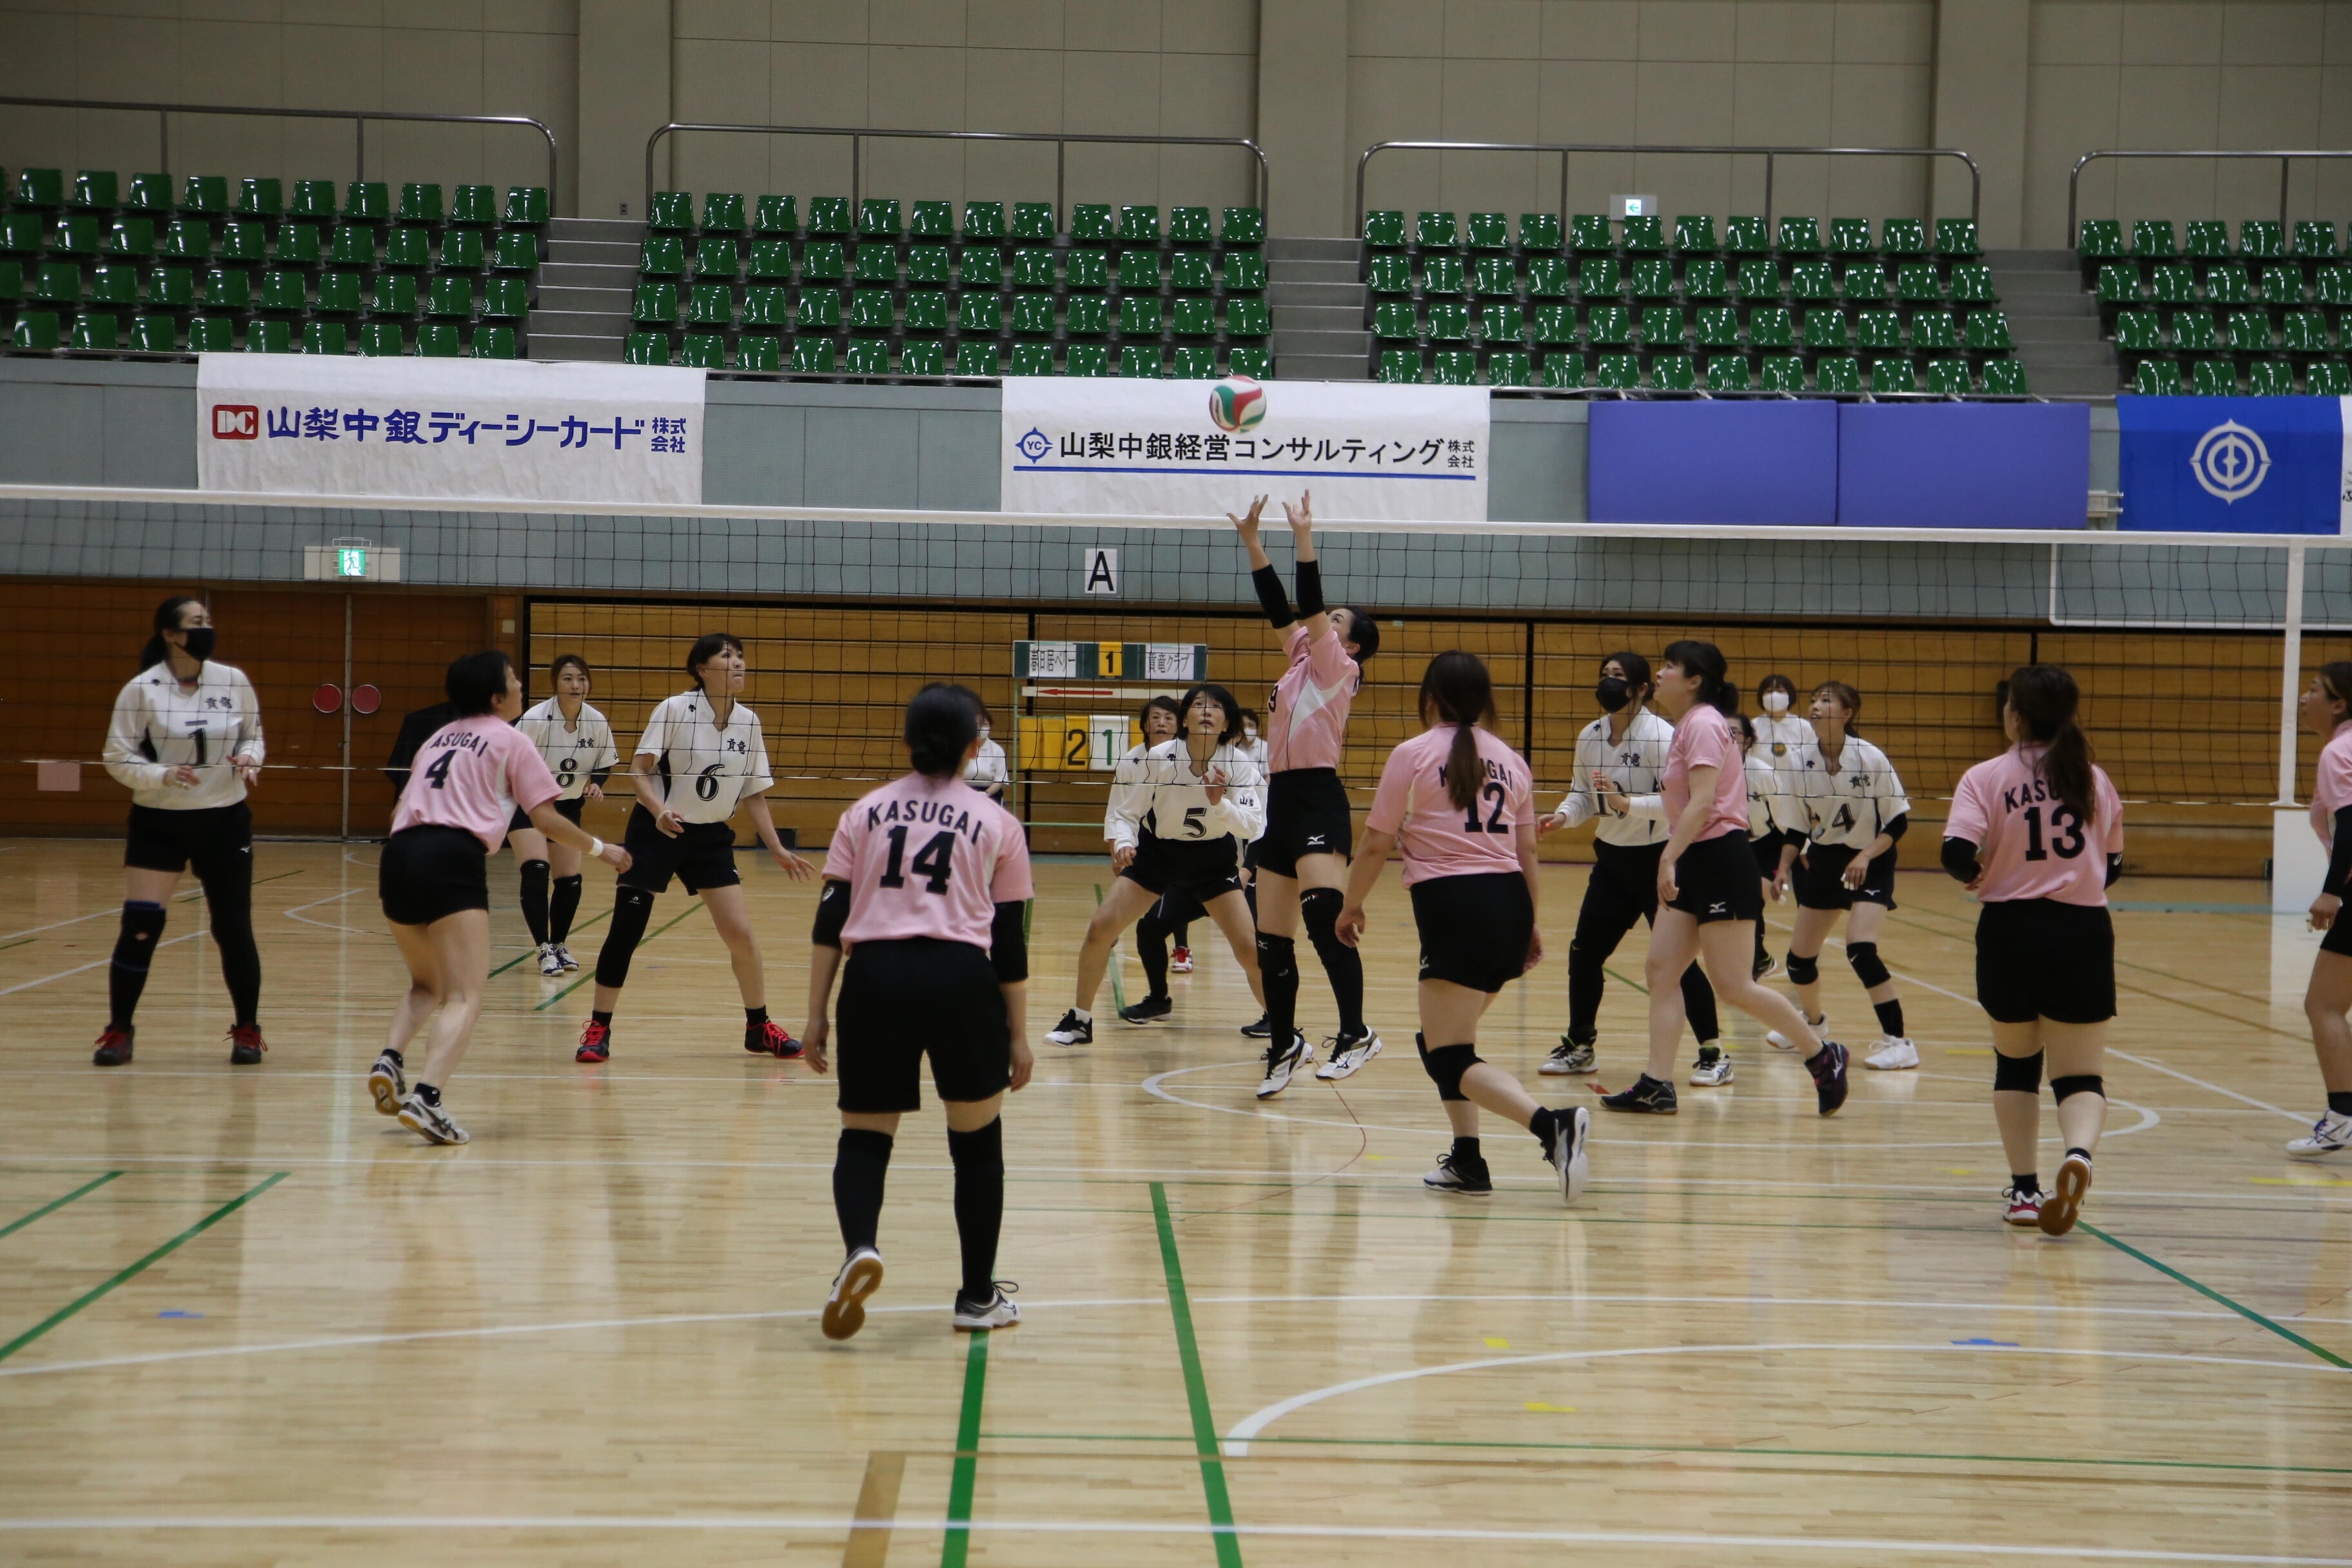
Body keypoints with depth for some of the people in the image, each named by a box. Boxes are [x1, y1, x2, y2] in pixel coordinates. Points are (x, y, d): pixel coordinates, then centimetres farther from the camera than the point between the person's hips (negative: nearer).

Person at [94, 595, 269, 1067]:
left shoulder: (234, 682, -1)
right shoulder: (141, 690, -9)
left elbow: (253, 738, 11)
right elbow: (118, 757, -6)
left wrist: (249, 759, -11)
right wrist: (162, 775, -22)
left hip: (225, 820, 2)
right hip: (159, 822, -2)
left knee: (234, 928, 2)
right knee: (139, 926, -8)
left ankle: (248, 1031, 18)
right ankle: (119, 1032, 7)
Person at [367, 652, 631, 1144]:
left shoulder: (440, 738, 26)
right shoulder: (510, 740, 9)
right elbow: (545, 818, 4)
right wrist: (600, 849, 18)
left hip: (399, 853, 6)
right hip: (453, 859, -6)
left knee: (427, 987, 24)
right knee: (464, 998, -10)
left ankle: (390, 1060, -1)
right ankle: (426, 1096, -31)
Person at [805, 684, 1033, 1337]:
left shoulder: (865, 813, 15)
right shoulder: (996, 824, 12)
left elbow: (829, 921, 8)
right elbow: (1008, 941, 10)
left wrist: (817, 1015, 11)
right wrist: (1017, 1034, 15)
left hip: (874, 976, 1)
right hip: (960, 976, -1)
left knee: (864, 1137, 11)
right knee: (977, 1141, 15)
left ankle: (860, 1248, -19)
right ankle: (978, 1298, 20)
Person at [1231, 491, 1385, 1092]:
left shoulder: (1338, 669, -1)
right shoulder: (1303, 660, 19)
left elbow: (1309, 606, -11)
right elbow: (1279, 607, 18)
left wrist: (1304, 536, -12)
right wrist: (1251, 541, 16)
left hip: (1317, 800, -9)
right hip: (1282, 800, 9)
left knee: (1324, 915, -26)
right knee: (1272, 937, 9)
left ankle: (1355, 1034, -27)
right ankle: (1284, 1045, 21)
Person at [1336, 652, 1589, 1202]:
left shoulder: (1414, 755, -1)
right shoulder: (1511, 761, 15)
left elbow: (1376, 846, 0)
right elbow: (1526, 852, 18)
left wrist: (1351, 906, 15)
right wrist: (1531, 924, 28)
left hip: (1453, 906, -7)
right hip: (1509, 902, 7)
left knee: (1451, 1059, -8)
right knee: (1441, 1039, 22)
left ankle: (1552, 1125, -29)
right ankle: (1466, 1161, 17)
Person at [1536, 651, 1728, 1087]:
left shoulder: (1661, 735, -17)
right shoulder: (1589, 737, 3)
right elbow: (1582, 794, 14)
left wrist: (1626, 803, -31)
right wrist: (1562, 816, -6)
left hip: (1659, 859, -6)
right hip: (1612, 859, 6)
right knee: (1585, 952, 5)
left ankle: (1714, 1055, 3)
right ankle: (1578, 1046, 22)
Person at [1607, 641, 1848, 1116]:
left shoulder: (1704, 724, -13)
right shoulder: (1689, 725, 16)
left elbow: (1702, 802, -23)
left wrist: (1669, 858, -30)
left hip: (1721, 862, -10)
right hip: (1694, 864, 10)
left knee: (1734, 987, -7)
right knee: (1660, 970, 1)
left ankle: (1823, 1056, 6)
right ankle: (1657, 1085, 0)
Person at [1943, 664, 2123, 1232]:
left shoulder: (1988, 778, -5)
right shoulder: (2094, 780, 7)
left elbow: (1958, 853, -17)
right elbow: (2112, 865, 12)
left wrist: (1975, 873, 5)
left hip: (2011, 930, -1)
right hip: (2084, 932, 1)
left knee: (2015, 1063, 18)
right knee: (2080, 1074, 2)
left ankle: (2024, 1189, 20)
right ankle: (2079, 1152, -29)